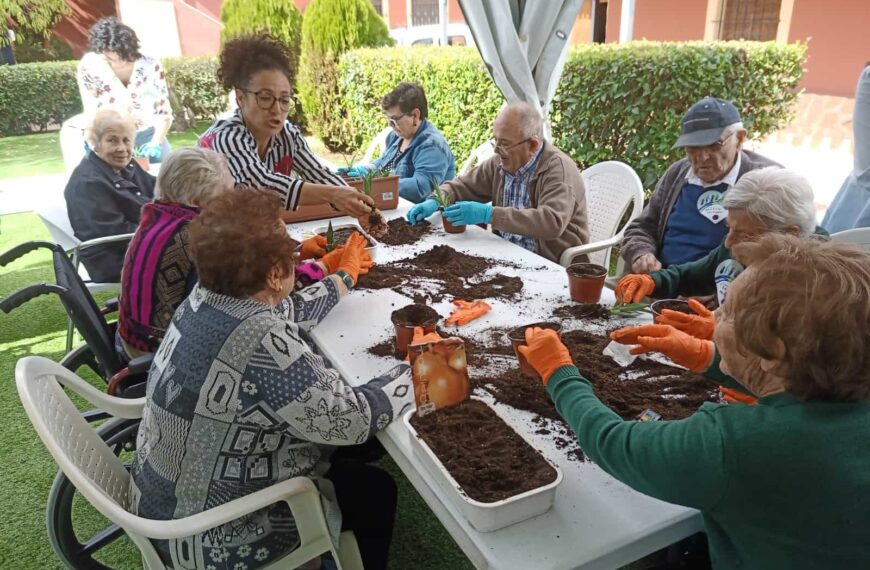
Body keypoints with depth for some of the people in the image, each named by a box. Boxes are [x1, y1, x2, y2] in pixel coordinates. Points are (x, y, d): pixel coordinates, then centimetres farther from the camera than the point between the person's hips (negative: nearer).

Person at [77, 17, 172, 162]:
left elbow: (164, 112, -10)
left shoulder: (150, 66, -13)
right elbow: (91, 112, -7)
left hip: (149, 136, 0)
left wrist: (156, 143, -24)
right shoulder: (89, 66, -12)